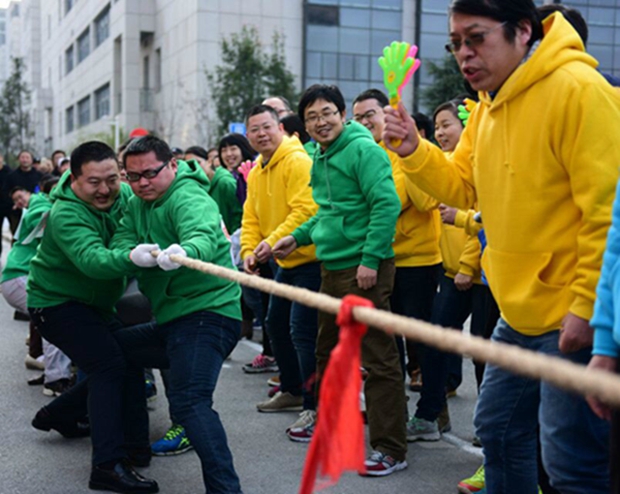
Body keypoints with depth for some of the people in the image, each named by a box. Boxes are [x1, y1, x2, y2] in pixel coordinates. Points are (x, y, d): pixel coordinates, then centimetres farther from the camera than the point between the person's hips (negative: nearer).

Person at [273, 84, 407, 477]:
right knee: (328, 351, 21)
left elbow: (386, 205, -20)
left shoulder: (363, 150, -12)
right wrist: (299, 237, 18)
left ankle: (390, 450, 1)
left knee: (378, 359, -5)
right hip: (332, 268, 10)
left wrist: (370, 259, -23)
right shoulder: (320, 159, 15)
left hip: (364, 269, -9)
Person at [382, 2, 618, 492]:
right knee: (498, 427, 19)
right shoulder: (490, 105, 11)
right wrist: (413, 151, -2)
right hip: (519, 312, 9)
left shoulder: (577, 89, -17)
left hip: (574, 317, -9)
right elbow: (463, 186, 15)